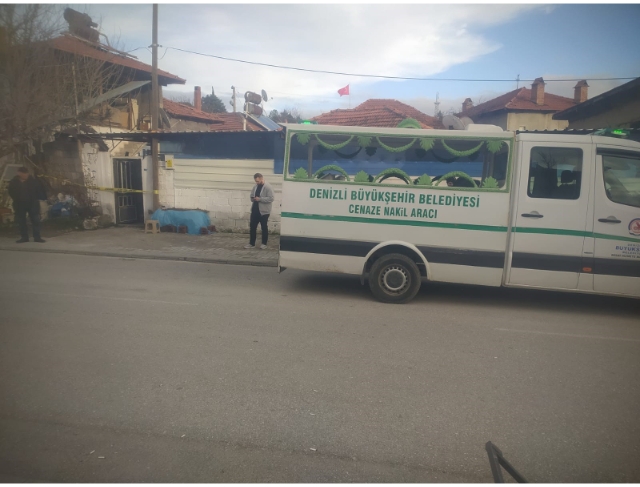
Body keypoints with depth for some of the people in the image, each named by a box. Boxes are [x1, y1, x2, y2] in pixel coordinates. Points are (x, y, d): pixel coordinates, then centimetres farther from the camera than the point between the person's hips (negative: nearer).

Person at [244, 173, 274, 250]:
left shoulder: (268, 187, -13)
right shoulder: (255, 186, 10)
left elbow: (271, 198, -19)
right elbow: (252, 195, 22)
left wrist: (260, 199, -23)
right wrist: (253, 198, -1)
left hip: (263, 211, -7)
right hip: (255, 210, 7)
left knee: (264, 227, 5)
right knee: (252, 226, 7)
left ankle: (264, 244, 16)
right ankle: (252, 243, 15)